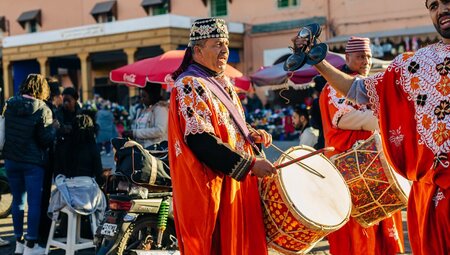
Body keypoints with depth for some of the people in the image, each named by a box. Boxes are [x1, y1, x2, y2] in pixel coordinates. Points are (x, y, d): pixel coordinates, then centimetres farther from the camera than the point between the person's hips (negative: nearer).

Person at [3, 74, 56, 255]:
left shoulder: (9, 104, 1)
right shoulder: (43, 110, -13)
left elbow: (5, 130, 10)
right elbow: (47, 139, -14)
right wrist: (54, 128, 3)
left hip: (11, 160, 5)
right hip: (33, 162, -5)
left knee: (17, 200, 14)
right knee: (34, 202, 2)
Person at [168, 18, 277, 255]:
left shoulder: (223, 82, 14)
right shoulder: (189, 86, -14)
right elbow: (200, 140, -23)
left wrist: (252, 135, 4)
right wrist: (249, 164, -23)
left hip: (238, 182, 9)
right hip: (211, 188, -9)